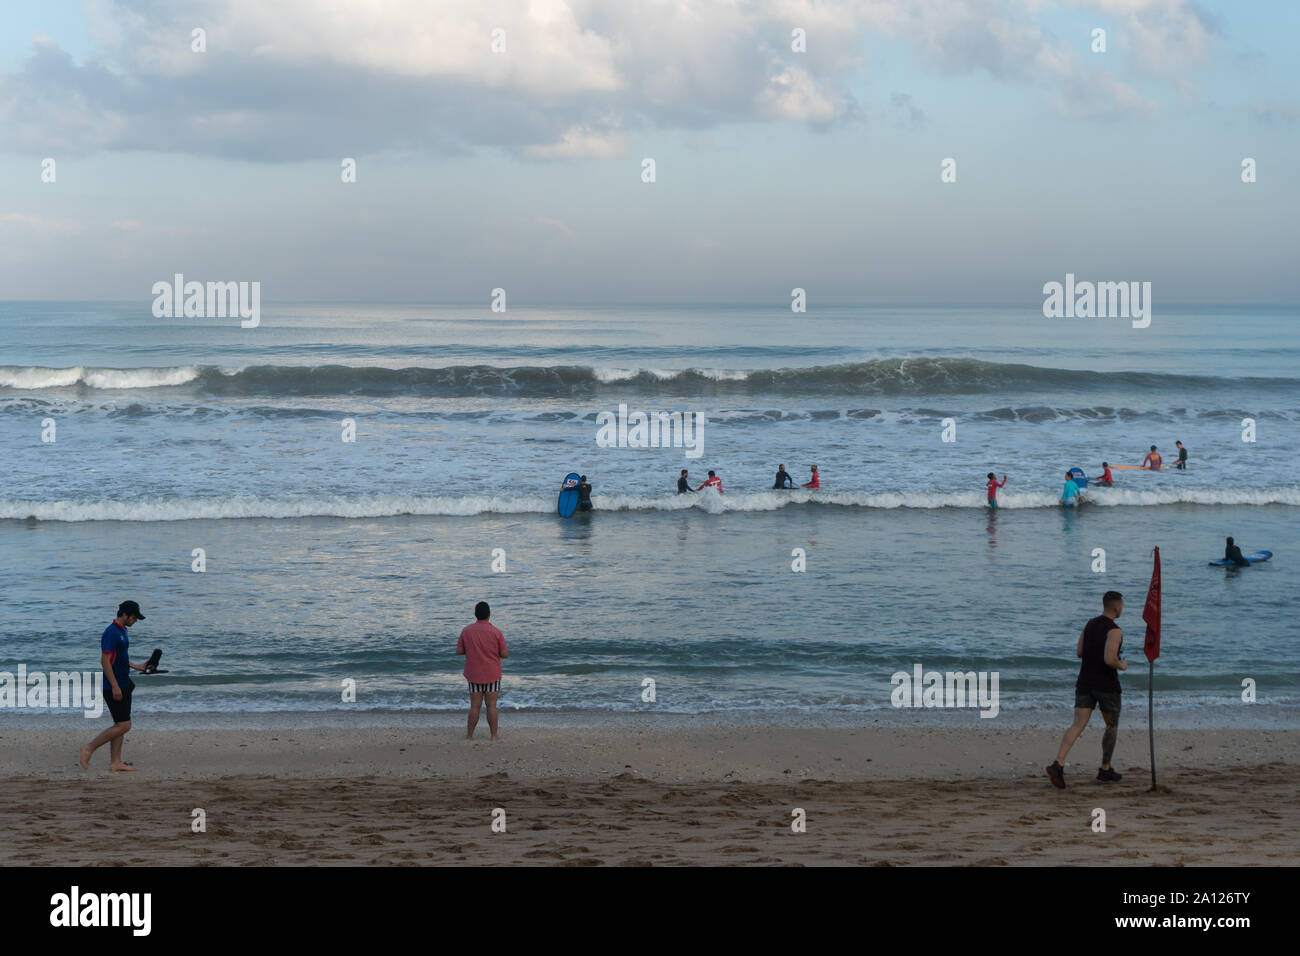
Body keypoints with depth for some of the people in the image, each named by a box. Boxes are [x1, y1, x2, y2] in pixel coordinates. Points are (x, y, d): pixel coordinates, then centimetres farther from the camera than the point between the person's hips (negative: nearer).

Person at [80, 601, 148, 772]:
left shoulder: (123, 632, 15)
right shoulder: (111, 633, -17)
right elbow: (105, 661, -21)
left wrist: (136, 667, 21)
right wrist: (115, 686, -23)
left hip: (124, 686, 10)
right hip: (114, 687, -10)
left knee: (120, 725, 9)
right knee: (123, 725, -10)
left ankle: (115, 762, 12)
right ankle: (89, 749, -2)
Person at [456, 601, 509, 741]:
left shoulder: (466, 631, -5)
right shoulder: (496, 633, -11)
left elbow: (459, 651, 0)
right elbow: (505, 654, -9)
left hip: (474, 675, 2)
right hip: (492, 674, -2)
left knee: (475, 706, 7)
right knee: (491, 705, 4)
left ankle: (470, 735, 10)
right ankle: (494, 736, 8)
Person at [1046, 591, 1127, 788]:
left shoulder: (1090, 624, 8)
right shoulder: (1114, 631, -15)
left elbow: (1079, 653, 15)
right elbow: (1109, 660, -26)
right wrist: (1121, 666, -5)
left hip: (1085, 682, 6)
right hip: (1106, 685, -6)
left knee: (1078, 725, -3)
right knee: (1112, 726, 16)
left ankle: (1058, 765, -21)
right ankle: (1105, 770, 23)